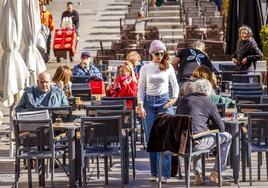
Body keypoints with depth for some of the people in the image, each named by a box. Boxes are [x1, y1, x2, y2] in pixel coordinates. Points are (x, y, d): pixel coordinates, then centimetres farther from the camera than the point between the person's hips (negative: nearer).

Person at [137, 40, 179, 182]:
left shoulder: (168, 68, 2)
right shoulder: (145, 68, 4)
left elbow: (175, 85, 10)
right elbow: (140, 87, 4)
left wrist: (174, 98, -6)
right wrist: (140, 105, -6)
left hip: (164, 102, -1)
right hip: (149, 102, 2)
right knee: (151, 138, 3)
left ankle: (164, 173, -6)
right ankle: (154, 172, 11)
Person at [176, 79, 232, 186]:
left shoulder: (183, 100, 16)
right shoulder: (209, 104, 2)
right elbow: (221, 128, 6)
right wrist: (209, 129, 27)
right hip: (195, 143, -6)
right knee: (227, 137, 12)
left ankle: (198, 177, 34)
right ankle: (215, 174, 11)